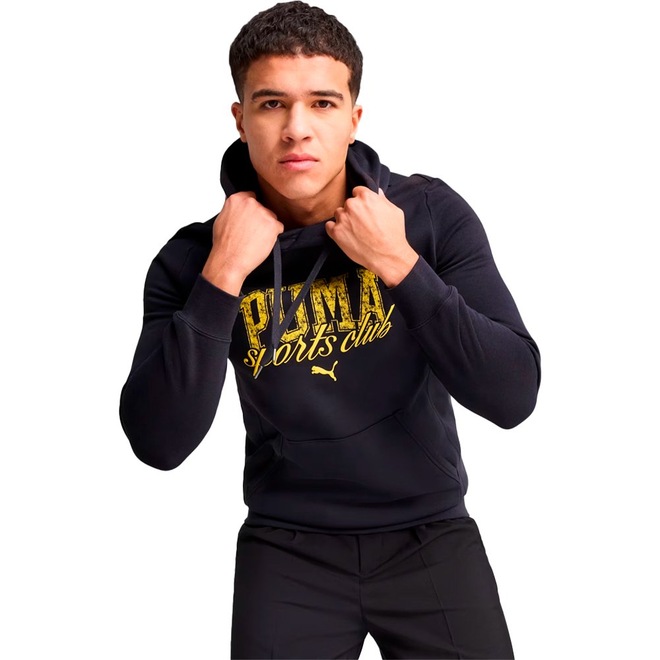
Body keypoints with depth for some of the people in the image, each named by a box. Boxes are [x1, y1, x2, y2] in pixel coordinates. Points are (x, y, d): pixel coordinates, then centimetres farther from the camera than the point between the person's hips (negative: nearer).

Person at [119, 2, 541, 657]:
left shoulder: (432, 213, -9)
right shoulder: (194, 258, -8)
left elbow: (512, 397, -14)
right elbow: (159, 444, -17)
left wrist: (399, 265, -22)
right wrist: (224, 276, -22)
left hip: (429, 534, 0)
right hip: (289, 549, 0)